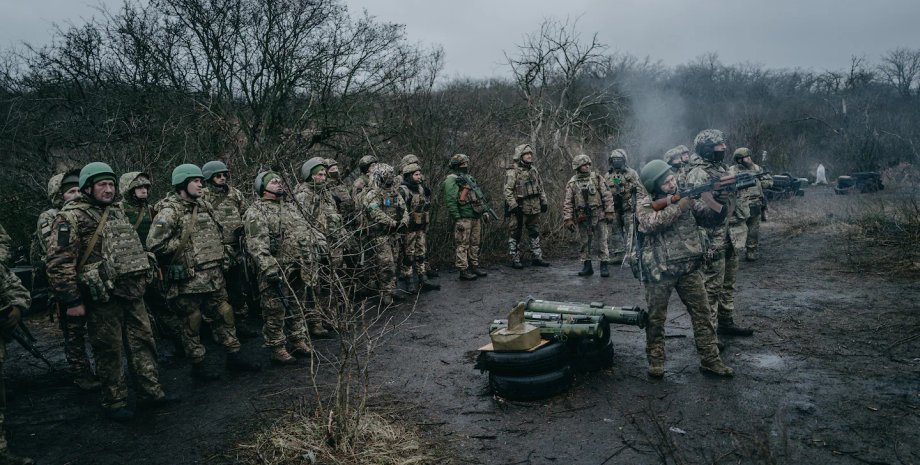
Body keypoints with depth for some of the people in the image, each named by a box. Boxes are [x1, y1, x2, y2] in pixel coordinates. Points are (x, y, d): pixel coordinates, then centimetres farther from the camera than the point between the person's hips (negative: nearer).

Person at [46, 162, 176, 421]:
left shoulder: (116, 212, 15)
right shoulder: (72, 217, -10)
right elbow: (60, 263, -15)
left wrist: (144, 277, 21)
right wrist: (71, 301, -16)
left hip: (132, 292, 7)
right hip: (103, 297, -7)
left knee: (143, 342, 11)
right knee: (109, 351, 4)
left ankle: (150, 391, 22)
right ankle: (114, 403, 17)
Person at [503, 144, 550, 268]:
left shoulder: (534, 170, 14)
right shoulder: (512, 171, -9)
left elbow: (541, 187, 21)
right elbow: (507, 190, -15)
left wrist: (544, 202, 13)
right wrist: (514, 206, -21)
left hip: (534, 208, 7)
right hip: (519, 208, -7)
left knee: (535, 233, 12)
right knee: (516, 235, 0)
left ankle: (536, 258, 21)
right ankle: (515, 260, 7)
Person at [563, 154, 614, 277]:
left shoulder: (597, 178, 1)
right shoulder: (572, 183, 3)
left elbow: (607, 196, 0)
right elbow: (568, 203, 2)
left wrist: (609, 212, -7)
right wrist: (568, 219, -6)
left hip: (598, 216, -1)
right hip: (582, 218, 1)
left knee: (602, 242, 0)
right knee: (585, 243, 9)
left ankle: (604, 266, 8)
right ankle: (587, 266, 19)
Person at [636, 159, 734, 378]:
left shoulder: (686, 196, 5)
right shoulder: (645, 201, -5)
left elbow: (716, 216, 0)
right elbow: (651, 223, -24)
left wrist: (712, 201, -22)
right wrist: (679, 205, -22)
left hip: (689, 268, 4)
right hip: (660, 270, -3)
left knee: (702, 313, 6)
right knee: (656, 318, 7)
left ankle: (710, 360, 16)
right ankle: (655, 360, 21)